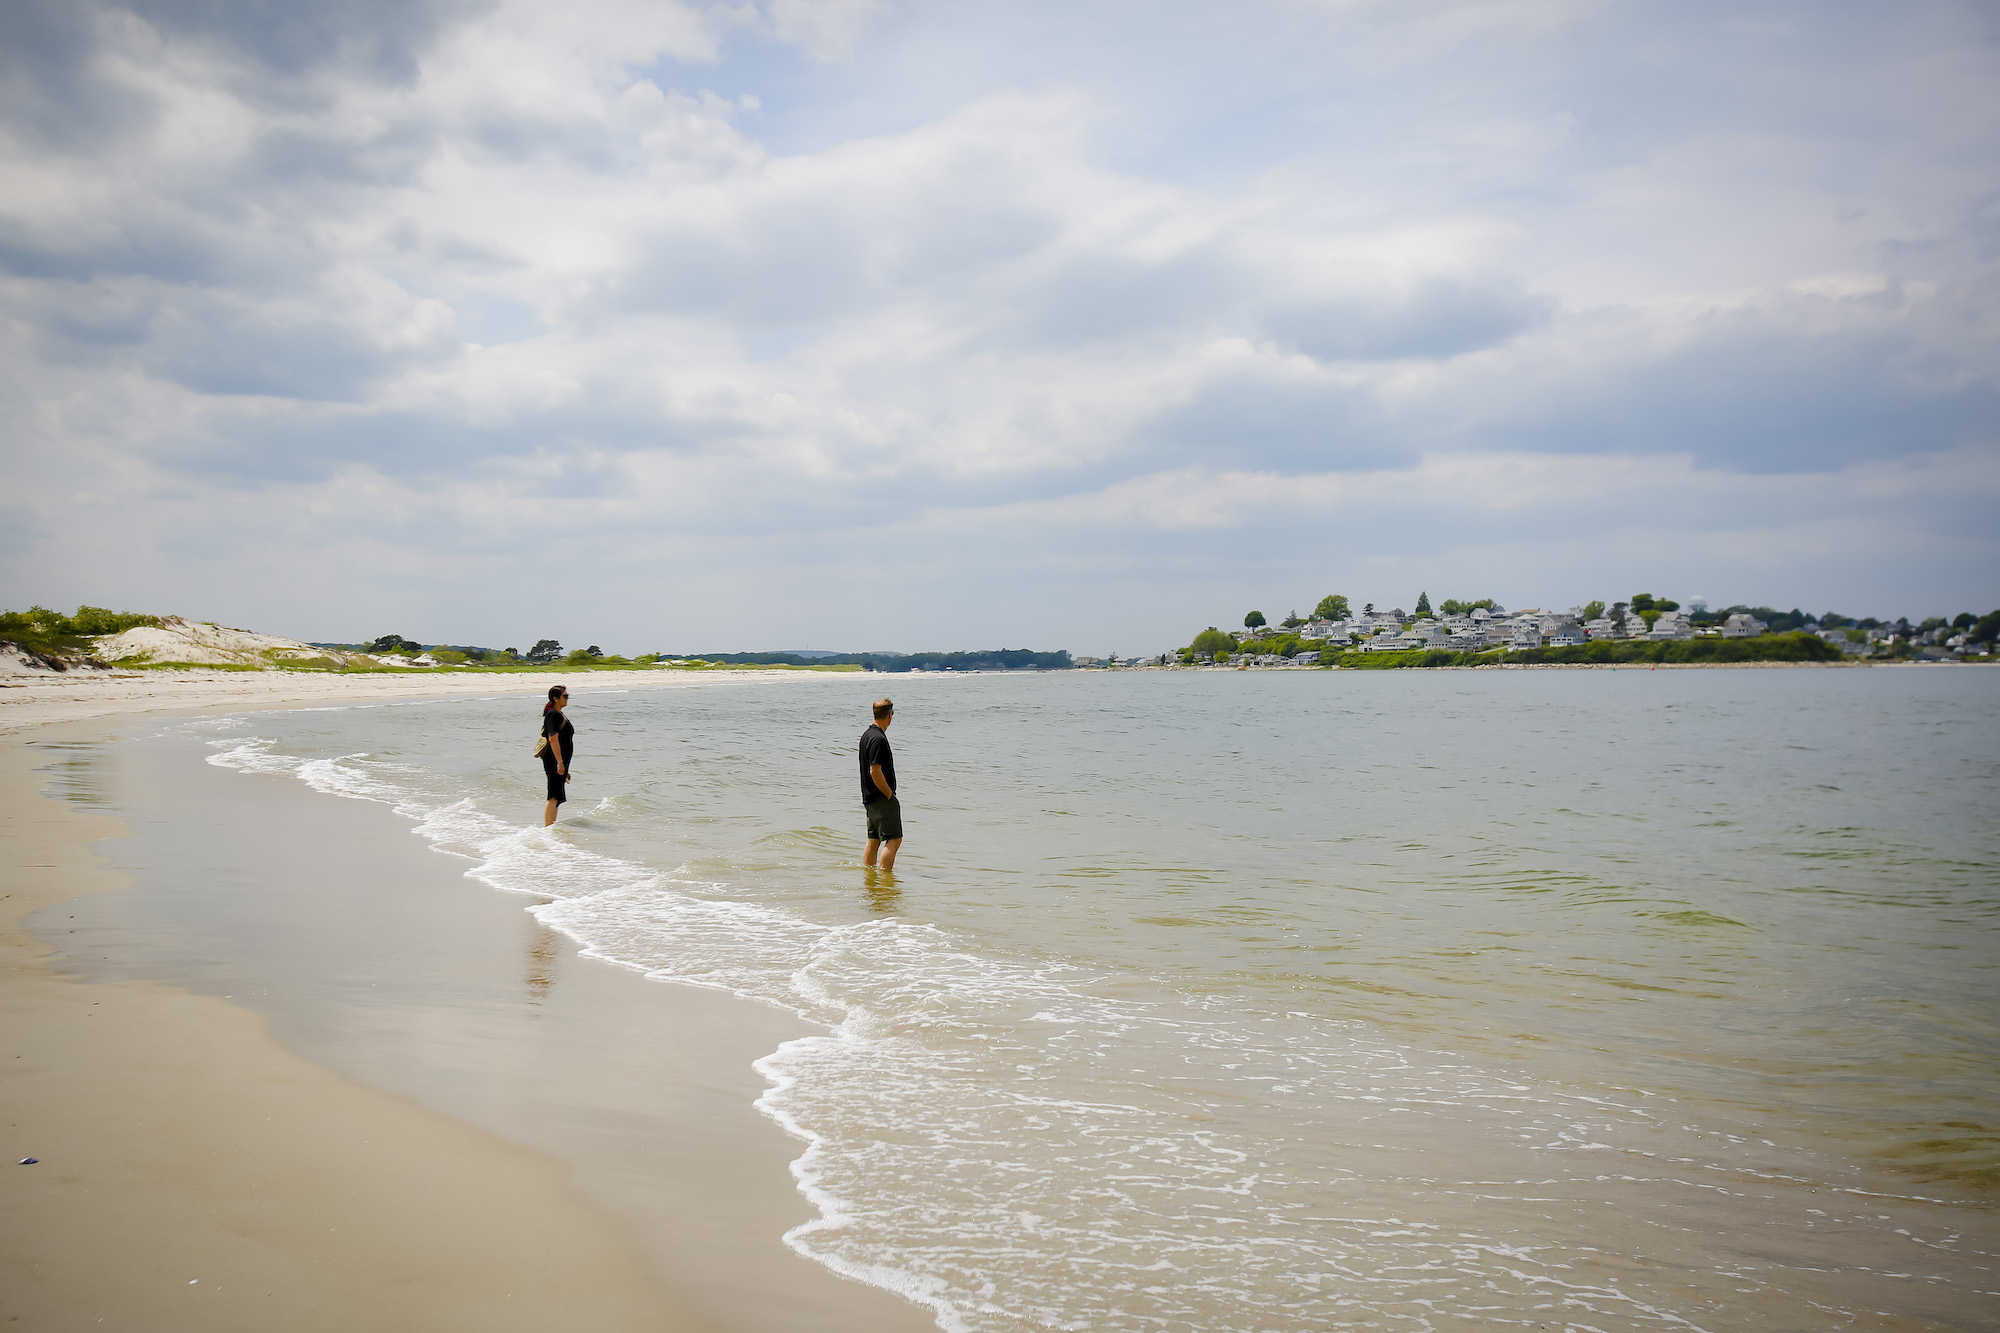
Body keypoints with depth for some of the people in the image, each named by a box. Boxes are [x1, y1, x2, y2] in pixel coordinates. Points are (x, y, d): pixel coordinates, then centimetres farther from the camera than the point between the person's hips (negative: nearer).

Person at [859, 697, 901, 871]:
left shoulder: (867, 735, 14)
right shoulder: (878, 739, -18)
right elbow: (875, 771, -23)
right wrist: (890, 794, -13)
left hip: (870, 798, 10)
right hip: (882, 799, -10)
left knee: (873, 841, 14)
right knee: (894, 839, -8)